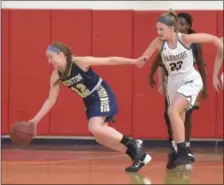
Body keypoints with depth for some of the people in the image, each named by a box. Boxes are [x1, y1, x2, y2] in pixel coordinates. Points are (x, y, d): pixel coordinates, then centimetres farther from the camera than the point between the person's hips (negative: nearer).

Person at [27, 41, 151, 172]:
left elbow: (109, 60, -18)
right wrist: (36, 120, -6)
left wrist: (134, 61, -19)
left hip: (102, 95, -8)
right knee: (101, 137, 3)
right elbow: (51, 100, 2)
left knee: (95, 128, -27)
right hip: (90, 101, 8)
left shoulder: (80, 62, -23)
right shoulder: (56, 76, -5)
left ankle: (133, 144, -16)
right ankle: (139, 156, 10)